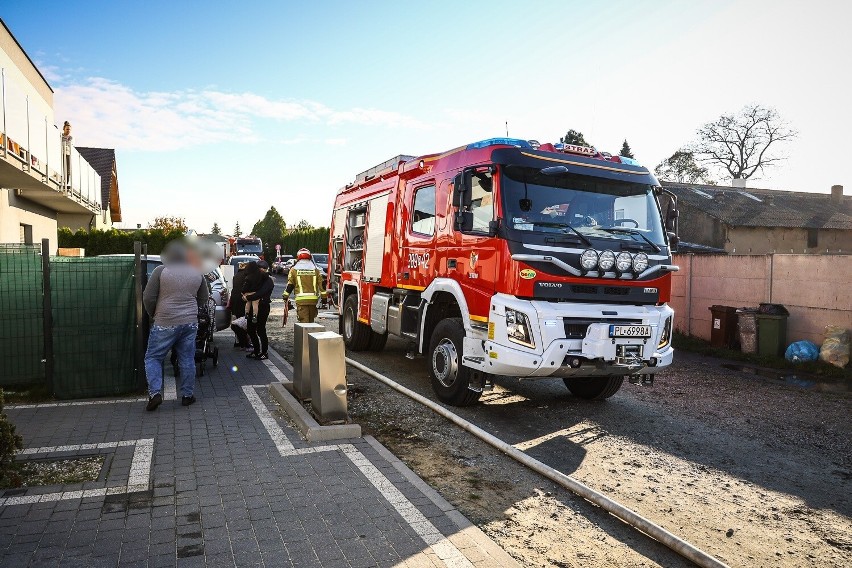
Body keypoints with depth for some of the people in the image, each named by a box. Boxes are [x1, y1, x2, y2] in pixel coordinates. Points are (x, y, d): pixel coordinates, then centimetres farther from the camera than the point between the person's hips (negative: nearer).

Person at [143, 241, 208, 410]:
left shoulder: (161, 271, -8)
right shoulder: (197, 273, 6)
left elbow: (148, 298, -7)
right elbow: (203, 297, 15)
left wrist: (153, 314, 10)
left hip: (165, 323, -4)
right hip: (190, 323, 4)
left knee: (153, 358, 9)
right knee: (187, 360, 12)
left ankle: (155, 393, -2)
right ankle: (187, 395, 17)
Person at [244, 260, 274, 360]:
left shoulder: (268, 281, -8)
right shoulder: (255, 278, 16)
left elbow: (261, 293, -20)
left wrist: (248, 297, -17)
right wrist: (246, 294, -5)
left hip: (263, 307, -8)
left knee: (260, 330, -5)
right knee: (251, 329, 8)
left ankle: (264, 352, 5)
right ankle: (256, 351, 20)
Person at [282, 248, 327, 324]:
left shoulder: (294, 270, 5)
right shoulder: (316, 270, 10)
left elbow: (290, 285, 5)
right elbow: (321, 284, 5)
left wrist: (285, 297, 13)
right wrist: (324, 298, 8)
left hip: (301, 300, -3)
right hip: (313, 299, 3)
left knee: (304, 321, -6)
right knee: (311, 320, 15)